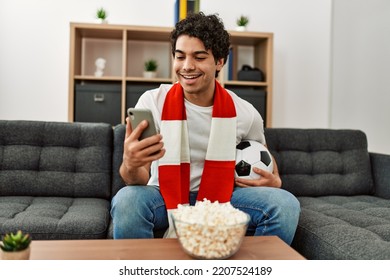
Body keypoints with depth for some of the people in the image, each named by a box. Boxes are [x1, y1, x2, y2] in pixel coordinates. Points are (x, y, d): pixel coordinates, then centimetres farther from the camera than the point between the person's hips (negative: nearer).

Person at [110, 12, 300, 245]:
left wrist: (274, 181, -10)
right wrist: (130, 166, -40)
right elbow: (141, 180, -15)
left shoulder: (245, 113, -7)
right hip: (165, 196, -1)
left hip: (221, 199, 2)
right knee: (127, 200, -34)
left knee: (285, 204, -21)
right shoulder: (152, 102, -12)